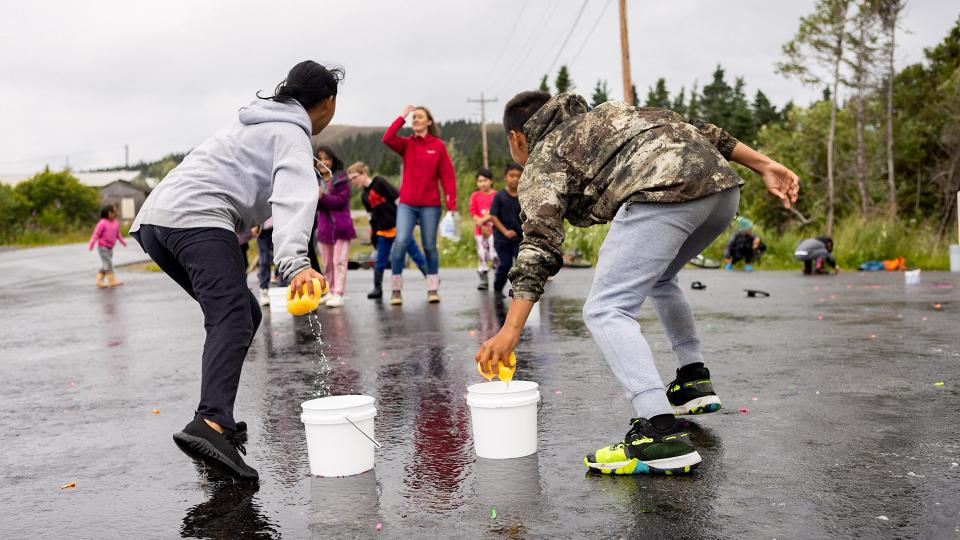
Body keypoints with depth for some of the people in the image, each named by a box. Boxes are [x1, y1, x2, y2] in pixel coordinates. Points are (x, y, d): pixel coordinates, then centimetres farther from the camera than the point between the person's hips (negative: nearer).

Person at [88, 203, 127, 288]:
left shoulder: (116, 223, 8)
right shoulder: (102, 223, -13)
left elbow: (118, 234, 21)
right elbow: (96, 234, -14)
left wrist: (123, 241, 16)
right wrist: (92, 244, -22)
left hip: (110, 248, 7)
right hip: (102, 247, -7)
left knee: (105, 265, 9)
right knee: (108, 263, -13)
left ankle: (99, 281, 15)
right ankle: (112, 281, -14)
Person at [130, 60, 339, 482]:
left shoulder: (258, 122, 30)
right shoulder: (291, 134, 1)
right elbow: (293, 199, -17)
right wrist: (296, 264, -31)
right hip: (197, 218, -10)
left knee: (243, 313, 15)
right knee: (232, 321, -22)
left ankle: (217, 418, 10)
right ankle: (210, 425, -41)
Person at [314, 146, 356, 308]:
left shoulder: (341, 179, -3)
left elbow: (342, 200, -13)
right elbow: (315, 207, 7)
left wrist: (323, 197, -21)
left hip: (341, 226, -5)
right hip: (324, 226, 5)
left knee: (339, 261, -7)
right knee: (327, 263, 12)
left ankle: (338, 295, -8)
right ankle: (331, 292, 22)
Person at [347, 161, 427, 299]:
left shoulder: (379, 182, -8)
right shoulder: (364, 196, 10)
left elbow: (398, 197, -12)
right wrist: (373, 235, 17)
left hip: (399, 225, -6)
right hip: (383, 231, 6)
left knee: (414, 251, -1)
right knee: (380, 261, 7)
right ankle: (377, 288, 16)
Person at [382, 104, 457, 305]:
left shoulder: (438, 145, 1)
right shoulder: (406, 144, 6)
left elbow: (447, 175, -2)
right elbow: (387, 138, -14)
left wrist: (451, 204, -9)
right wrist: (402, 116, -9)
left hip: (430, 205, -1)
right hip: (407, 203, 1)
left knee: (430, 246, 7)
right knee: (401, 242, -13)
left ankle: (433, 289, 18)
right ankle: (396, 289, -3)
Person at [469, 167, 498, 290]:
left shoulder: (496, 195, 1)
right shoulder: (475, 196, 8)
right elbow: (473, 212, 0)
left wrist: (483, 220, -17)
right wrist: (482, 226, -11)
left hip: (493, 229, -3)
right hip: (480, 230, 3)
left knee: (494, 256, -10)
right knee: (482, 255, 3)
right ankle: (484, 280, 8)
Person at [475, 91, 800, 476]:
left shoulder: (542, 162, 15)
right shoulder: (603, 115, 35)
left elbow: (540, 245, -2)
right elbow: (697, 129, 25)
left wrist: (510, 332, -8)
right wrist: (765, 166, 21)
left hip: (666, 190, -9)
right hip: (722, 184, 9)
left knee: (605, 310, -8)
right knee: (658, 277, 32)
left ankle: (663, 436, -22)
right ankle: (694, 381, 30)